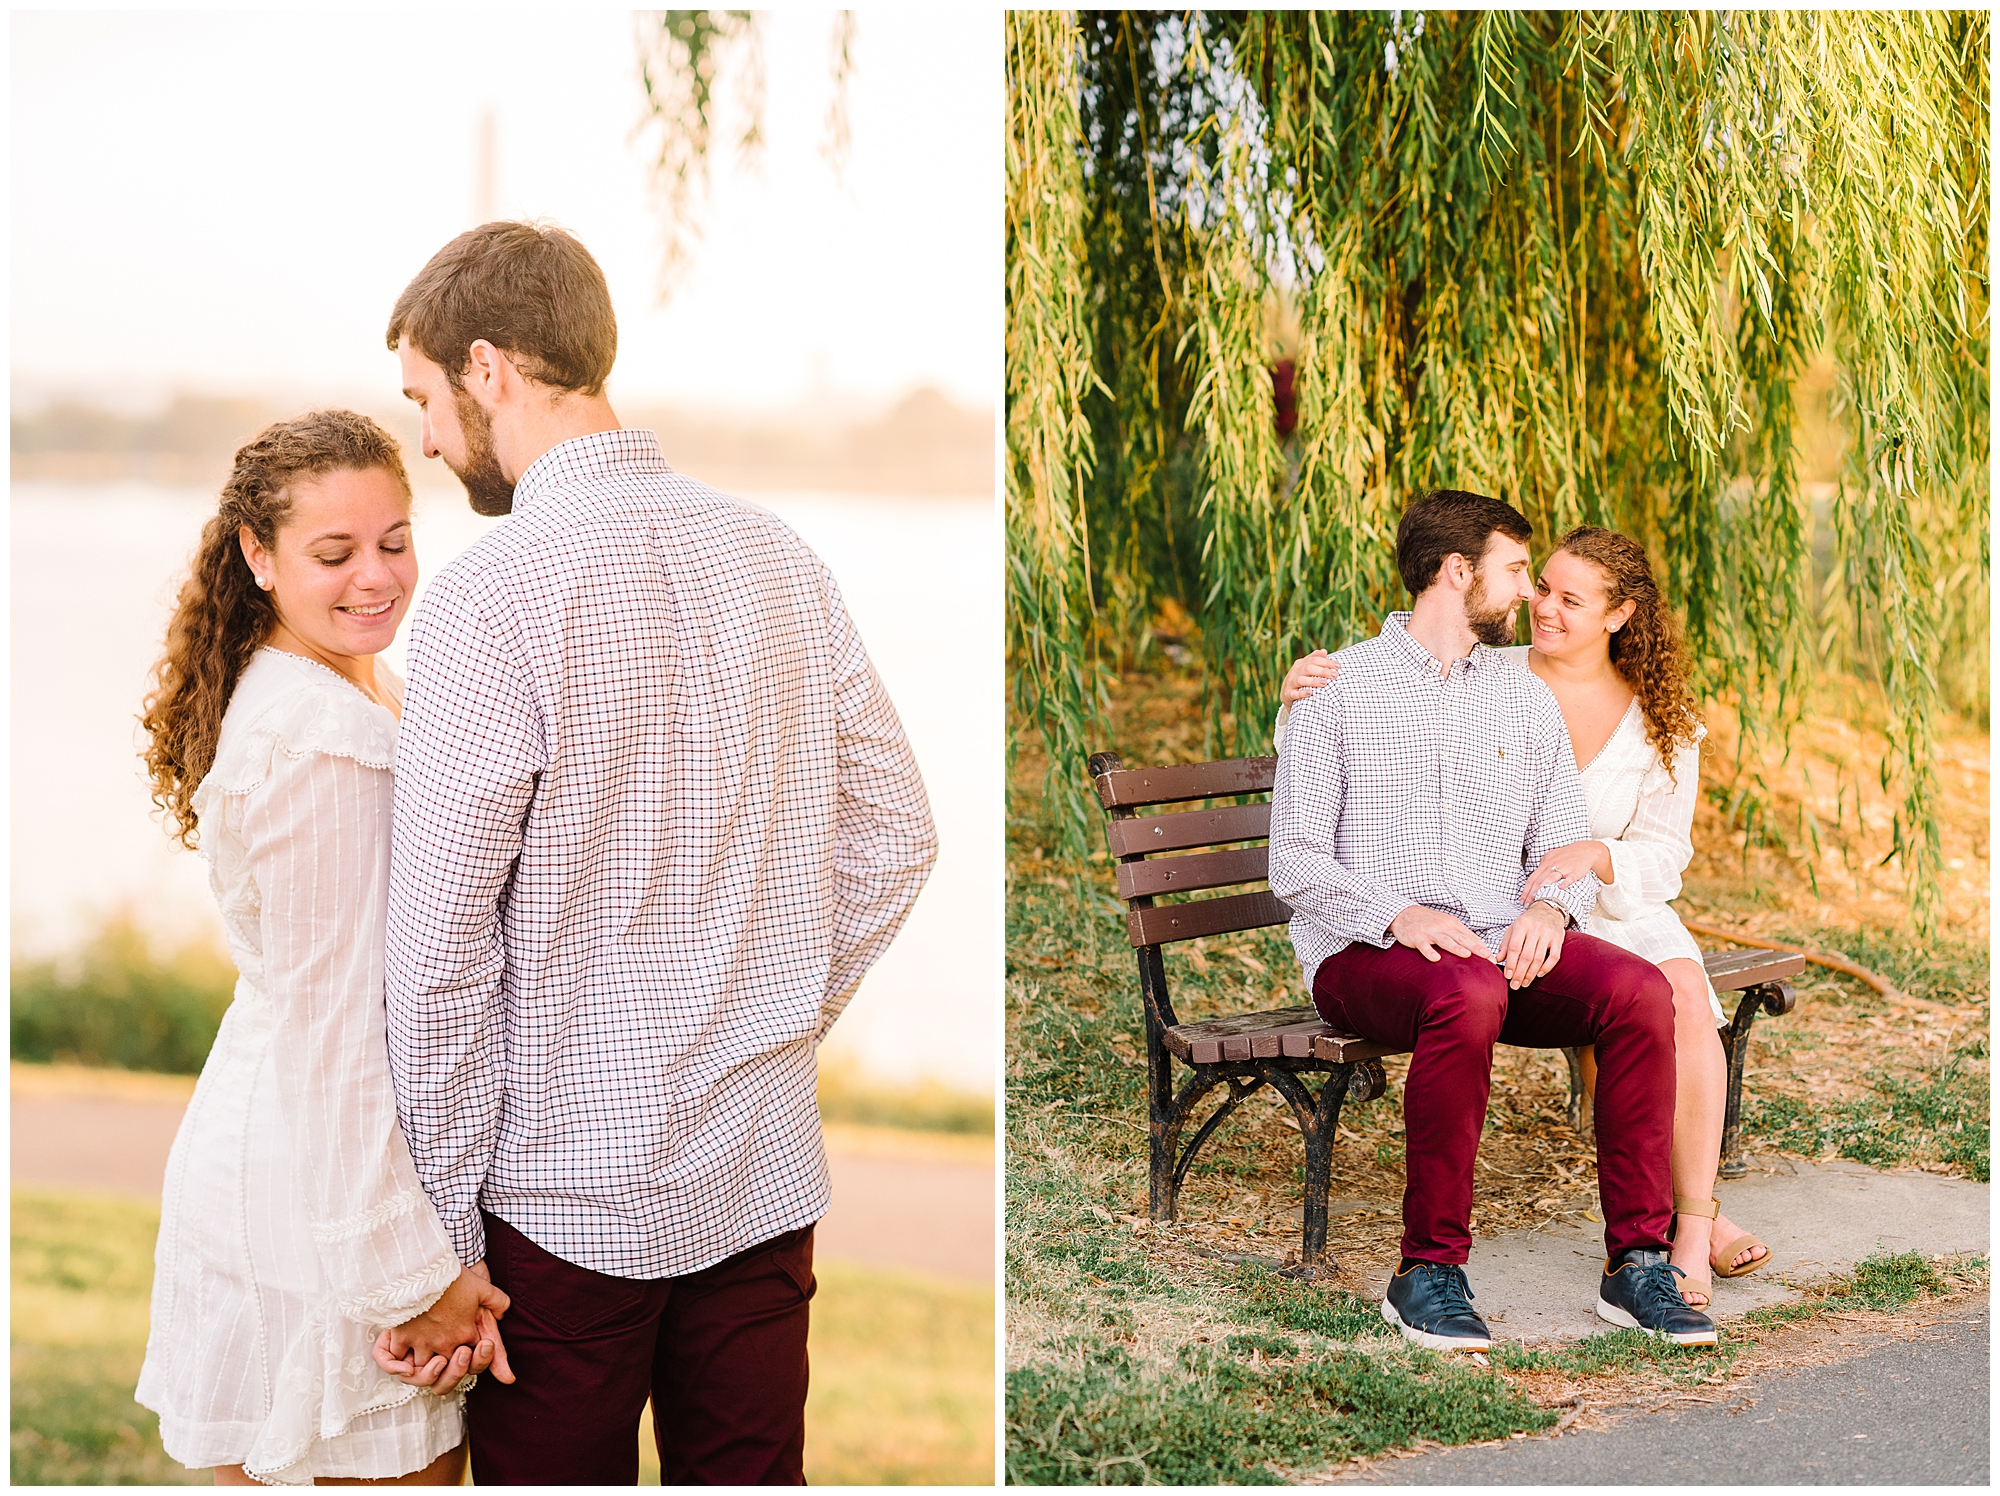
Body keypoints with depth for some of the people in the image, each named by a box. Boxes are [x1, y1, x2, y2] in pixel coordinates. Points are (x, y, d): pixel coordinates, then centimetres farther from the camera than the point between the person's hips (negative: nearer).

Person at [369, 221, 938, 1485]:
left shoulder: (491, 598, -15)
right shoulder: (779, 559, 3)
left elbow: (442, 947, -16)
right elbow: (897, 837, 8)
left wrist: (441, 1237, -9)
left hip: (567, 1192, -5)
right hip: (765, 1174, 6)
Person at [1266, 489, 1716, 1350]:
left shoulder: (1528, 702, 18)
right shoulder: (1337, 691, 4)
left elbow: (1566, 846, 15)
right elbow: (1295, 865, -3)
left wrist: (1550, 905, -10)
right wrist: (1399, 915, -20)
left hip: (1502, 943, 4)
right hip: (1363, 955, -4)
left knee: (1640, 990, -25)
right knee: (1469, 993, -38)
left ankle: (1637, 1262, -19)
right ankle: (1429, 1271, -27)